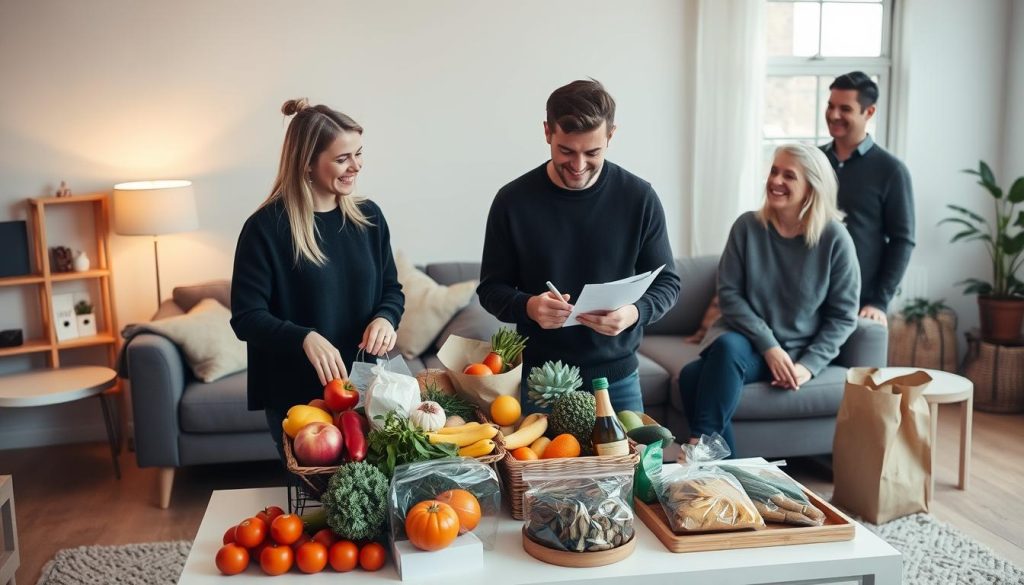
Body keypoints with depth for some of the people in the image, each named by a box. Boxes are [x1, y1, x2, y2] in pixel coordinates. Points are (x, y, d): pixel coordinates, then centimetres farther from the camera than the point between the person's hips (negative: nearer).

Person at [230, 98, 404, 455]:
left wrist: (385, 318, -12)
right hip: (295, 398, -4)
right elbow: (246, 318, -14)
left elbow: (392, 288, 10)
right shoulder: (266, 228, -13)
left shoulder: (368, 216, 2)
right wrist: (304, 338, -30)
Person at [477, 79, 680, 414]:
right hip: (540, 379, 0)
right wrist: (528, 307, -22)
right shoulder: (513, 201, -7)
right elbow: (491, 288, 0)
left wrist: (636, 312, -21)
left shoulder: (639, 198, -6)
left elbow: (667, 282, 1)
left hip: (617, 377, 1)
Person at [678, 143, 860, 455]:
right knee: (692, 376, -30)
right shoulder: (748, 226, -2)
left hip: (798, 350, -3)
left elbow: (843, 316, -2)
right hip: (746, 339, 3)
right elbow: (729, 293, -3)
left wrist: (809, 364, -14)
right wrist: (769, 346, -14)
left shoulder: (834, 239, -7)